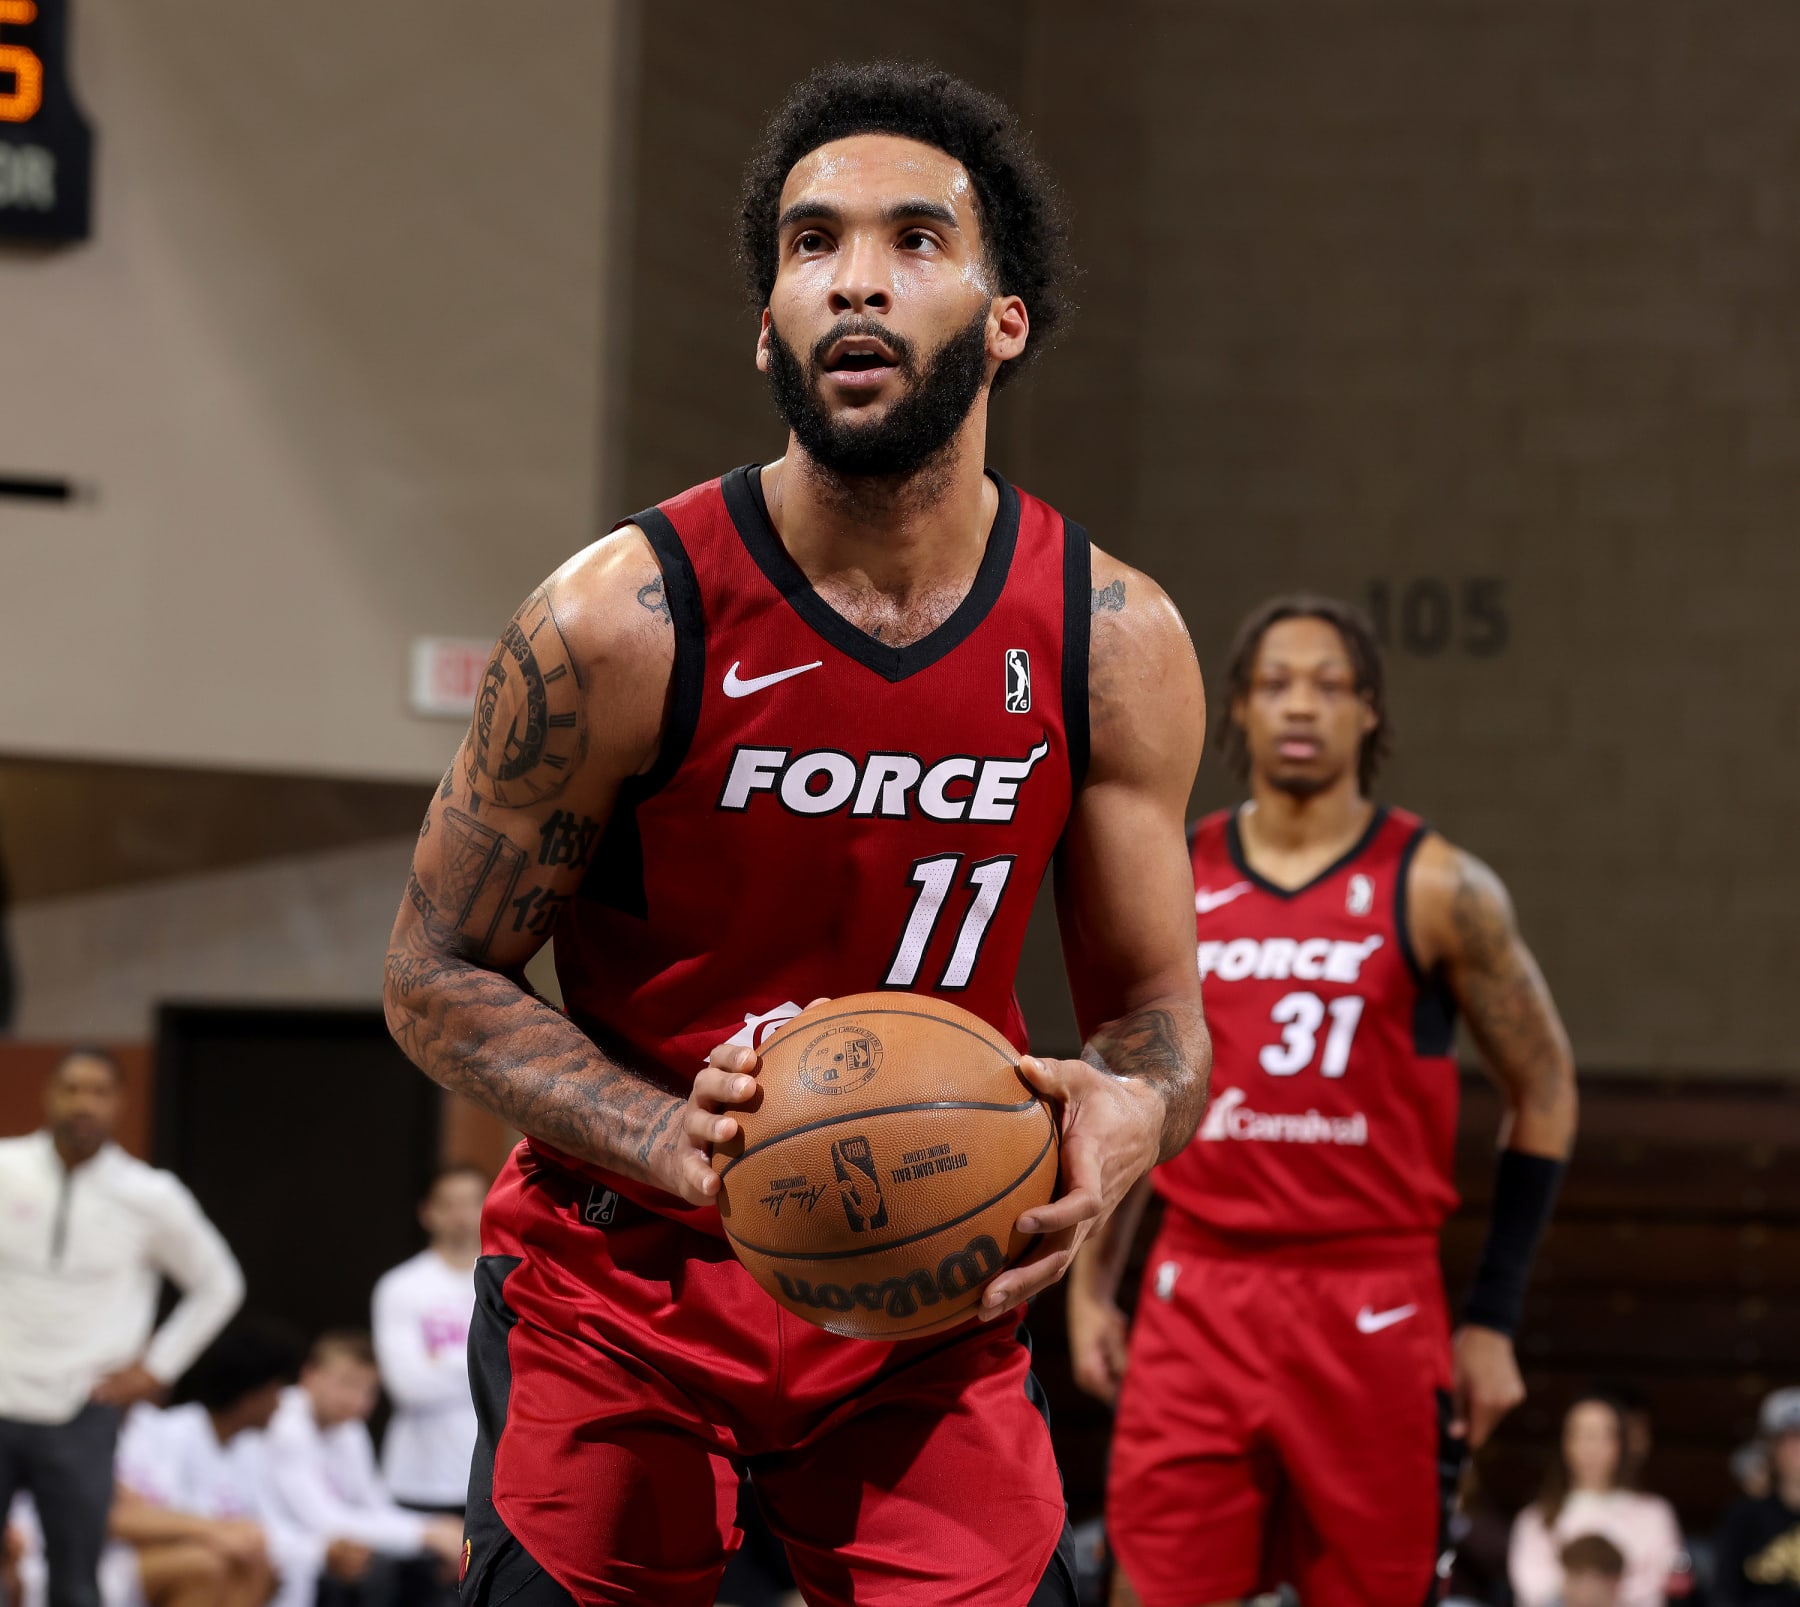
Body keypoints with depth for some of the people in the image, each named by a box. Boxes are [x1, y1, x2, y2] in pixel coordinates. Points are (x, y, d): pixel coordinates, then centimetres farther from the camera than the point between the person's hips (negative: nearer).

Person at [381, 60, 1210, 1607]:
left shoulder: (1117, 643, -8)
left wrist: (1129, 1115, -23)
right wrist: (669, 1141, -26)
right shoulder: (621, 620, -17)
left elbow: (1154, 1007, 2)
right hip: (623, 1288, -2)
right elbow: (439, 975, -8)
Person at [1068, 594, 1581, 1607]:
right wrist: (1091, 1287, 11)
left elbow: (1545, 1092, 3)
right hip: (1200, 1293, 2)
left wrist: (1493, 1321, 0)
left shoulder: (1435, 889, -3)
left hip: (1373, 1305, -2)